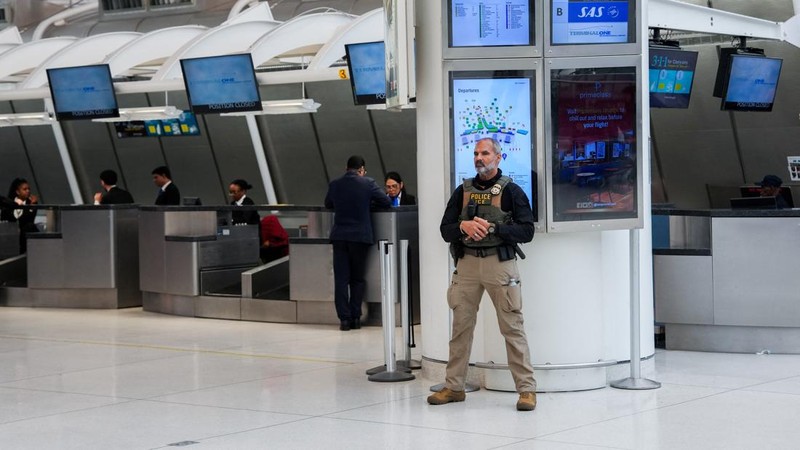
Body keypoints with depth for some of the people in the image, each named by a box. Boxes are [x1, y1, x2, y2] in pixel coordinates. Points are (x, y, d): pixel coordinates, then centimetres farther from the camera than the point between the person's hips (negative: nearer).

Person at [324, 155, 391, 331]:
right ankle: (355, 317, 9)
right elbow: (386, 202, 3)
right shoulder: (367, 183, -5)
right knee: (358, 279, 10)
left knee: (341, 279, 4)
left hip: (339, 236, 1)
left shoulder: (334, 184, 2)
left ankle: (344, 318, 0)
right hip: (360, 236, -1)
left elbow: (328, 204, 18)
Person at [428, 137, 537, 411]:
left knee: (512, 327, -5)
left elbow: (526, 231, -6)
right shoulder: (463, 191, 13)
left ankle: (526, 389, -2)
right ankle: (454, 386, 16)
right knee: (461, 327, 8)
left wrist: (492, 228, -17)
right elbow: (445, 230, 8)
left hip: (499, 264, -4)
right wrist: (463, 226, -14)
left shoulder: (511, 191, 1)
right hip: (466, 264, 4)